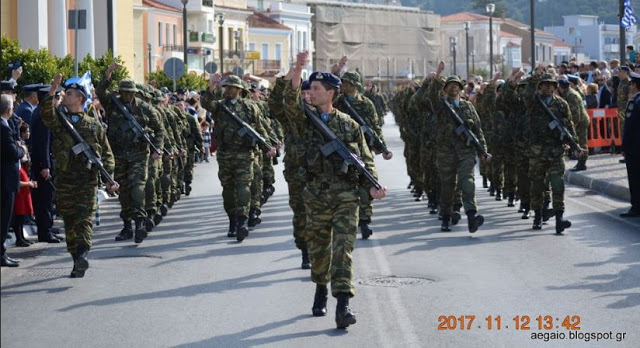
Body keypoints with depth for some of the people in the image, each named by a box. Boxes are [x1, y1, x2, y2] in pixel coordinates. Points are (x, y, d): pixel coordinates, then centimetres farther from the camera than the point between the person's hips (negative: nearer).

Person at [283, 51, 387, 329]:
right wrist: (297, 70, -27)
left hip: (346, 194, -2)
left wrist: (372, 186, -8)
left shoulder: (349, 125, 5)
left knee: (343, 247, -10)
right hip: (316, 194, 2)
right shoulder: (306, 120, 6)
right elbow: (291, 101, -14)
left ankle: (343, 306, -16)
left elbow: (365, 159, 7)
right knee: (319, 246, 12)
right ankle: (320, 291, 35)